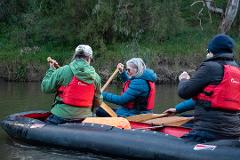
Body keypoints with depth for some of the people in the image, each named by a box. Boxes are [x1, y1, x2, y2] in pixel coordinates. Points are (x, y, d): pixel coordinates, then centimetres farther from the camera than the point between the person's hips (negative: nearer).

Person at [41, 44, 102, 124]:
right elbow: (98, 102, 6)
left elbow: (45, 88, -1)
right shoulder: (95, 77, 0)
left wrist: (51, 70, 11)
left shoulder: (62, 71, -9)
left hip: (60, 117, -2)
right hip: (84, 117, 3)